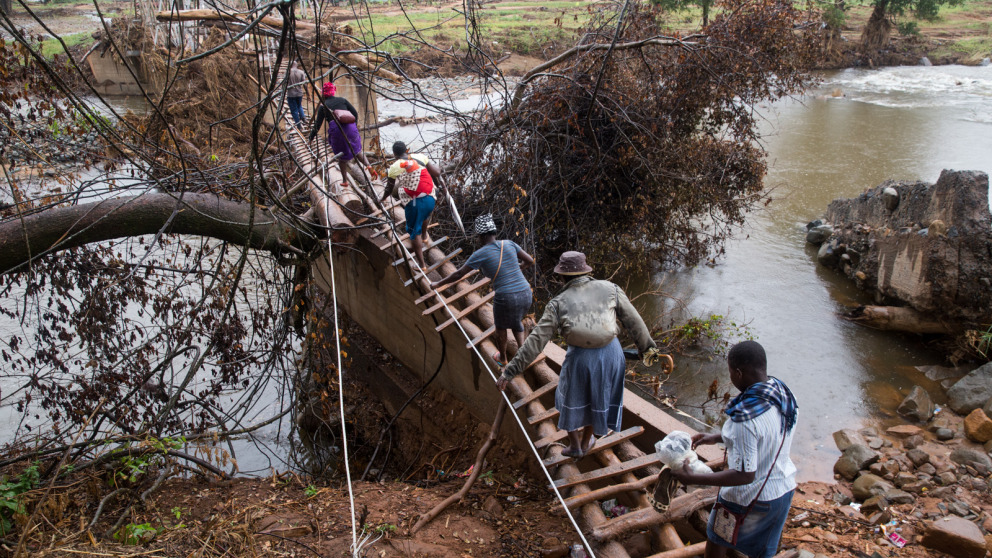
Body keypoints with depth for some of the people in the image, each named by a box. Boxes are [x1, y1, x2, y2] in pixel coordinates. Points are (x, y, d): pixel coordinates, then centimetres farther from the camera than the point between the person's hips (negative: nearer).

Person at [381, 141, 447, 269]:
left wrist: (383, 198, 28)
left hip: (412, 203, -4)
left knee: (414, 232, 12)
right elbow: (436, 173, -1)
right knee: (424, 218, 35)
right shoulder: (420, 157, 2)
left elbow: (389, 189, 8)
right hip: (430, 198, 4)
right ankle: (423, 237, 66)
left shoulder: (393, 168, -3)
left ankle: (422, 264, 14)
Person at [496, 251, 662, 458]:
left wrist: (510, 371, -9)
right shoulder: (610, 289, -6)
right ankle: (586, 442, 48)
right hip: (611, 354, 2)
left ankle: (574, 446, 42)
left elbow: (535, 341, -13)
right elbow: (633, 321, 0)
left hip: (580, 358, -2)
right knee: (598, 397, 28)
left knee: (572, 397, 27)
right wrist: (647, 347, 15)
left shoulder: (558, 303, -10)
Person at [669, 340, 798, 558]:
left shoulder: (745, 418, -36)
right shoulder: (783, 392, -9)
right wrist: (718, 437, 11)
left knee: (716, 540, 22)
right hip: (784, 489, 7)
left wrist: (691, 478, -28)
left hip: (750, 499, -7)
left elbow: (744, 475, -32)